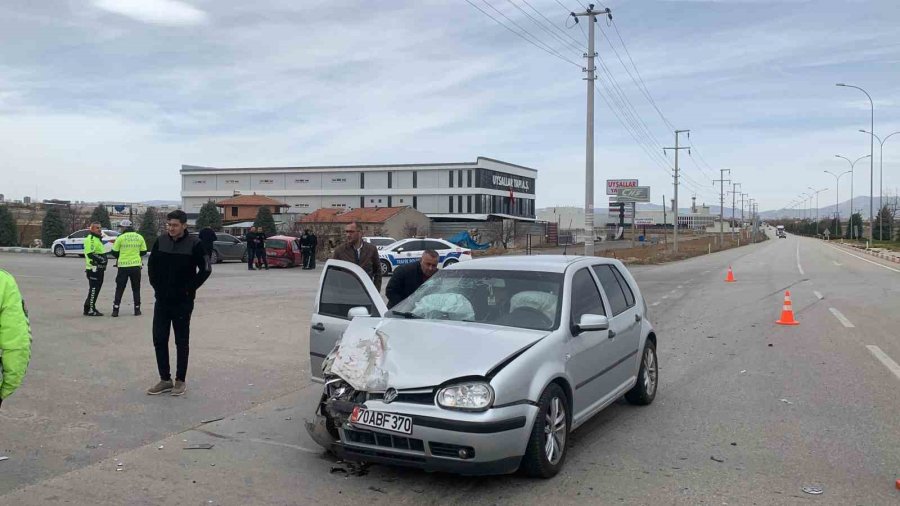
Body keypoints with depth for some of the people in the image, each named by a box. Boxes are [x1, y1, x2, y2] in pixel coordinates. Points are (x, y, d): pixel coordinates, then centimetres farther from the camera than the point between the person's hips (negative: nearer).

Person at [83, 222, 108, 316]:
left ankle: (88, 308, 23)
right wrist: (101, 259, -20)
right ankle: (90, 310, -4)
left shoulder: (98, 239, 21)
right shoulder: (90, 239, -13)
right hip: (93, 268, -10)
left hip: (99, 268, 10)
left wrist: (103, 259, 17)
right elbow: (90, 254, -22)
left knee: (96, 289, 15)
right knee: (93, 289, -8)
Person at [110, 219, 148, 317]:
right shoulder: (140, 237, 2)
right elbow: (143, 252, 8)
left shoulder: (120, 238, -6)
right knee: (136, 289, 12)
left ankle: (115, 310, 5)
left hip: (123, 266, -2)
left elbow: (114, 253, 0)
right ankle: (137, 310, 12)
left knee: (119, 289, 7)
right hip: (136, 266, 2)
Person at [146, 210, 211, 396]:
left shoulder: (194, 244, -11)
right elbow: (151, 264, 14)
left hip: (183, 302, -4)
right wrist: (156, 285, 5)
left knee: (182, 342, 5)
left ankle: (180, 381, 15)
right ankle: (165, 379, 18)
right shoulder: (161, 241, 2)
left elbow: (205, 269, -9)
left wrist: (189, 289, -10)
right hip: (162, 300, 4)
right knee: (159, 339, 6)